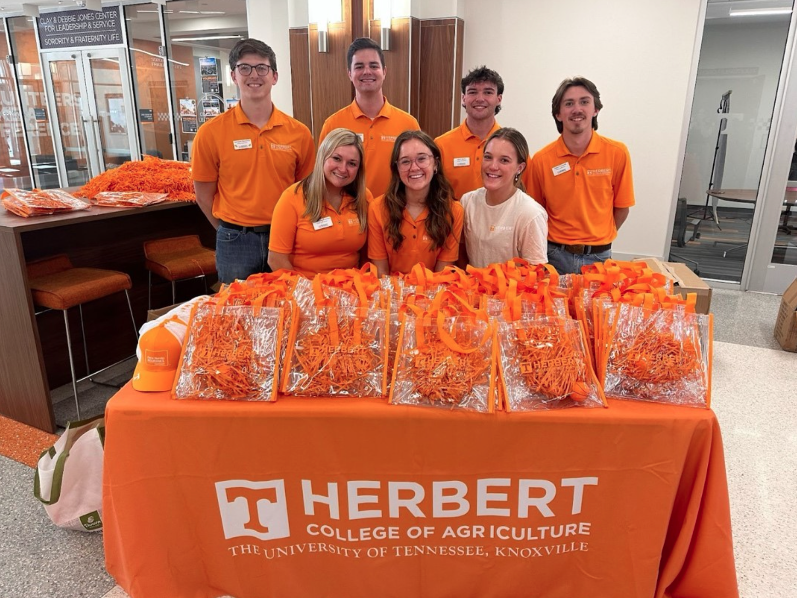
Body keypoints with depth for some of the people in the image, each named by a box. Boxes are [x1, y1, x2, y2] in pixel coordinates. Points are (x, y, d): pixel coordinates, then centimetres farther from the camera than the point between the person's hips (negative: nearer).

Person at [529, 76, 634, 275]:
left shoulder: (617, 153, -6)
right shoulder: (541, 160, -7)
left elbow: (621, 207, 4)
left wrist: (599, 238, 5)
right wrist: (559, 240, 0)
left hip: (599, 256, 1)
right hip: (556, 255, 0)